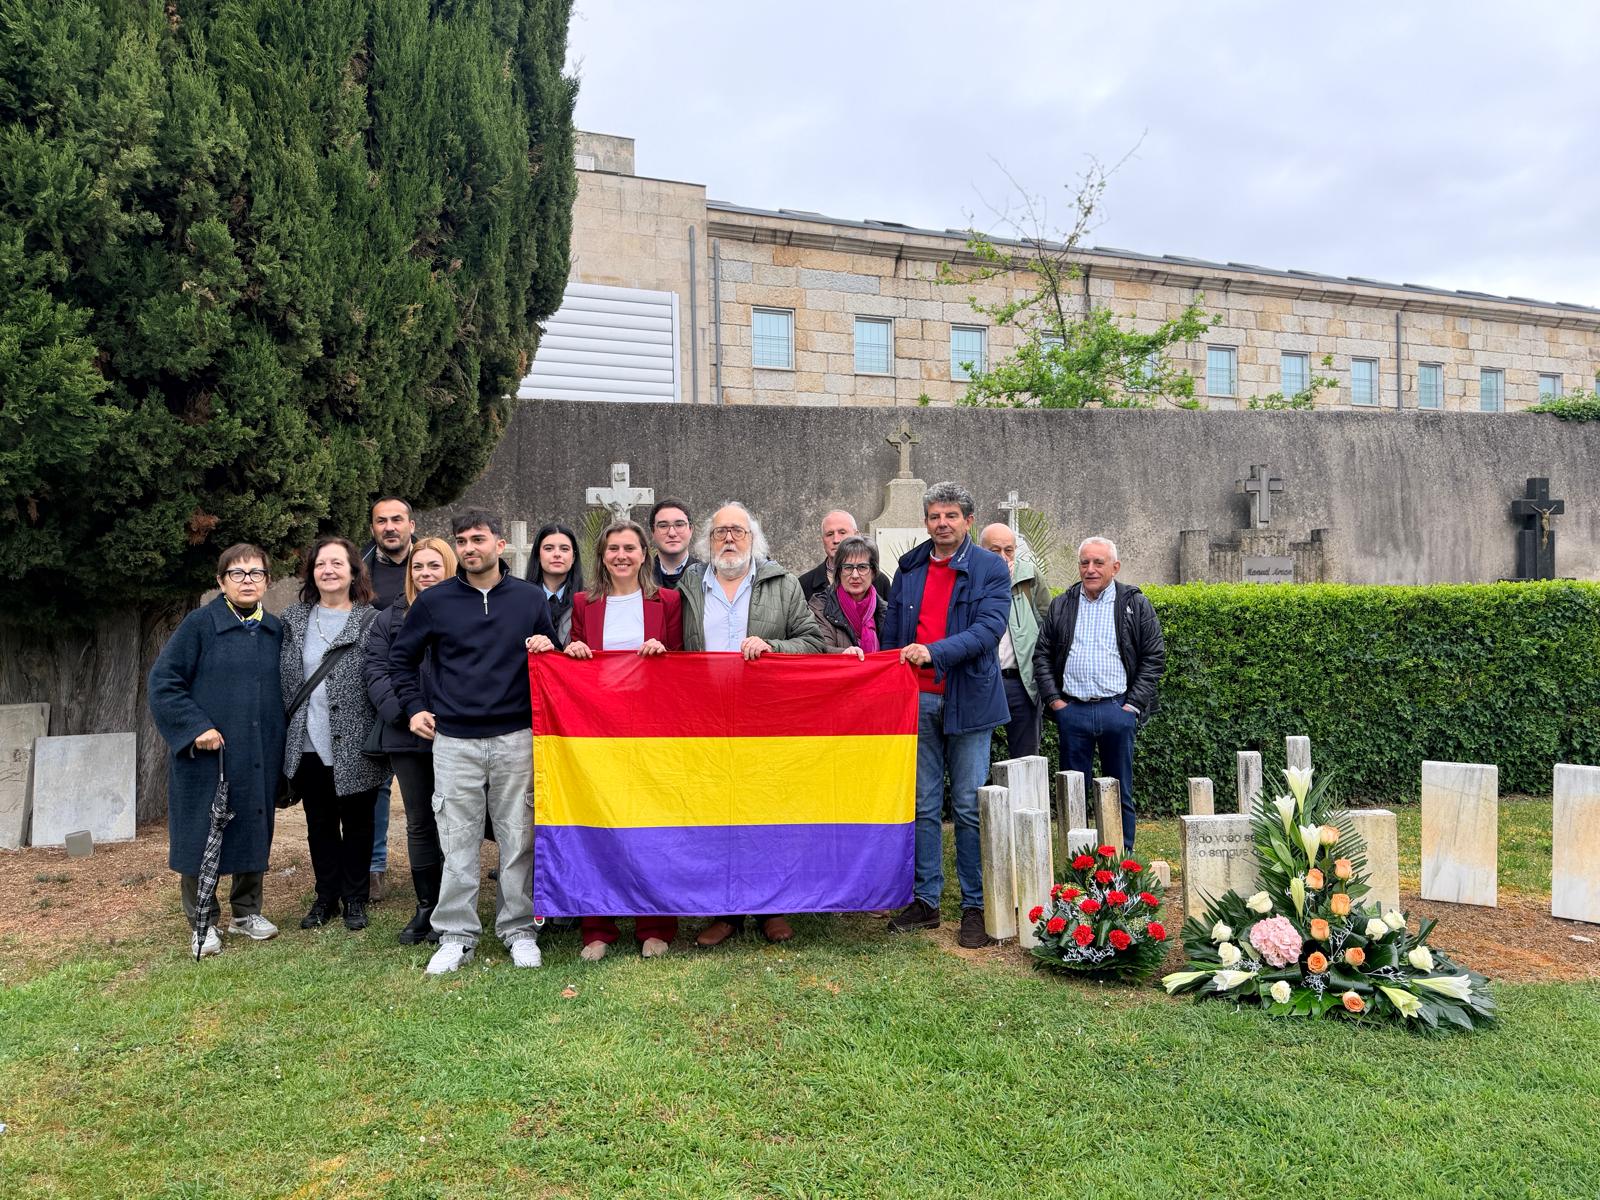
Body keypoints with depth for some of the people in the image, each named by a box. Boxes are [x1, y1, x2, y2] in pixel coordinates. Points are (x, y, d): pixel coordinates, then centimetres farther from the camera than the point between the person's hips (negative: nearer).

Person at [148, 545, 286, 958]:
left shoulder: (275, 630, 8)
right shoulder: (200, 624, -6)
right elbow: (164, 681, -8)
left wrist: (279, 746, 9)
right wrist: (196, 726, -17)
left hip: (259, 758, 4)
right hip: (206, 754, -4)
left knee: (255, 835, 13)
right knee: (202, 837, 4)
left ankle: (247, 912, 29)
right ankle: (202, 923, 19)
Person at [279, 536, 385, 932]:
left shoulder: (371, 621, -5)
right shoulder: (293, 620, 7)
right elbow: (282, 679, 12)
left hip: (353, 746, -3)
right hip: (307, 746, 4)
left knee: (356, 823, 9)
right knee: (319, 825, 15)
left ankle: (354, 900, 24)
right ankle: (326, 897, 29)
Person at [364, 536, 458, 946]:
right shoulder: (390, 618, 9)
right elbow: (375, 670, 3)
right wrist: (406, 713, -11)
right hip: (408, 738, 3)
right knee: (419, 822, 12)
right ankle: (425, 907, 23)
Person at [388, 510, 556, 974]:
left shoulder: (531, 598, 4)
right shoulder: (434, 601, 4)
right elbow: (401, 657, 15)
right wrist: (414, 707, 8)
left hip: (517, 738, 0)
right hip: (453, 741, 0)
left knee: (519, 840, 5)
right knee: (457, 843, 4)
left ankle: (519, 930, 19)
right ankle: (456, 936, 16)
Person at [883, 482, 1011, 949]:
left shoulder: (991, 569, -1)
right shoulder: (909, 567, 11)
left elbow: (989, 628, -14)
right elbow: (892, 632, 15)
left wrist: (934, 651, -25)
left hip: (967, 700, -3)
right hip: (917, 700, 4)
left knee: (969, 809, 2)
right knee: (923, 805, 9)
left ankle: (976, 906, 12)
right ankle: (925, 900, 19)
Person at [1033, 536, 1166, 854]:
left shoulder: (1136, 604, 4)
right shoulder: (1061, 606, 10)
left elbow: (1154, 657, 2)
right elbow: (1042, 655, 10)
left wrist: (1134, 703, -5)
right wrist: (1053, 699, 1)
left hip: (1117, 710, -1)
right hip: (1072, 710, 2)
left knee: (1120, 791, 7)